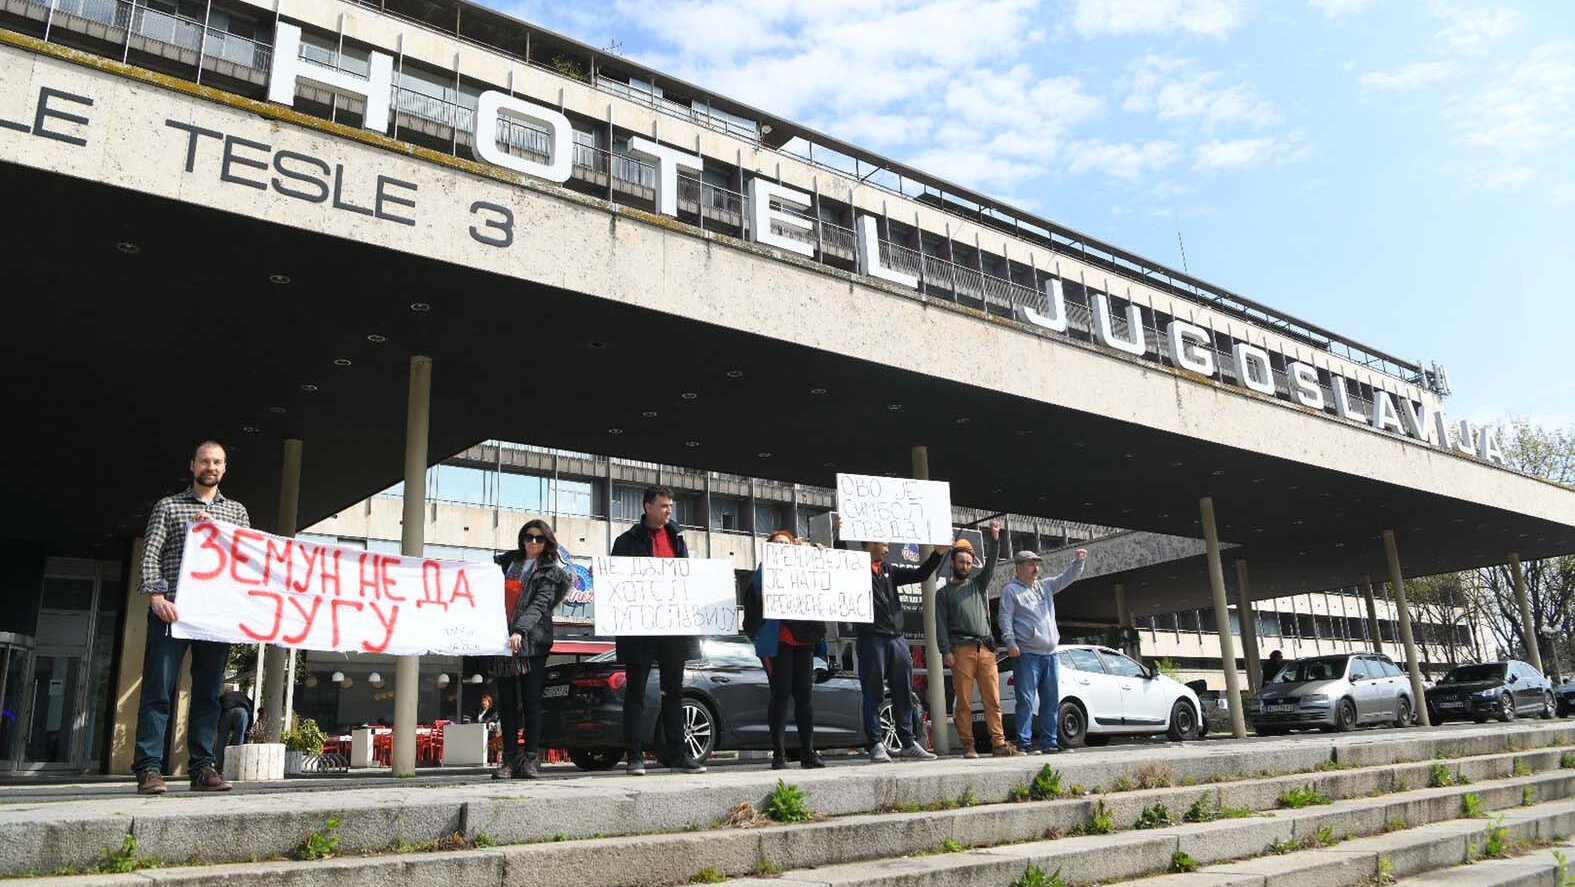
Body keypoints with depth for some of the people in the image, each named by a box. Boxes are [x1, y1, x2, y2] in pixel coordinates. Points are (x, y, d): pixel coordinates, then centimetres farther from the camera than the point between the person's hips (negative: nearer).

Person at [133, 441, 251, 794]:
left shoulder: (236, 511, 19)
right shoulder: (168, 506, 11)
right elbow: (150, 554, 1)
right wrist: (156, 596, -14)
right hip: (172, 609, -2)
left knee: (208, 692, 3)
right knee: (158, 689, -5)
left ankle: (203, 768, 6)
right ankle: (149, 769, -4)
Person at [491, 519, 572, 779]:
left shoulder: (550, 571, 3)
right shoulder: (510, 562, 17)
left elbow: (539, 604, -11)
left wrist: (520, 630, -26)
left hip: (531, 641, -4)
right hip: (502, 640, 4)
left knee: (531, 700, -4)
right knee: (506, 701, 4)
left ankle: (531, 759, 0)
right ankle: (510, 759, 8)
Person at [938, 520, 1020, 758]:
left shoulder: (979, 584, 23)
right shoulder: (944, 593, 13)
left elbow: (990, 564, 7)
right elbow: (941, 624, 4)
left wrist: (994, 538, -7)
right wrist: (945, 651, -9)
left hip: (986, 649, 3)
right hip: (961, 649, -3)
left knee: (993, 700, -2)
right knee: (964, 702, -4)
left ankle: (999, 743, -2)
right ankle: (967, 745, -1)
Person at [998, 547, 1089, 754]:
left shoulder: (1045, 586, 19)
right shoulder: (1010, 590, 1)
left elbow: (1068, 577, 17)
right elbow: (1005, 618, -6)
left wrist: (1079, 561, -1)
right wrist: (1010, 642, -18)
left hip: (1050, 654, 7)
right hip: (1027, 655, -7)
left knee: (1051, 701, 9)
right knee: (1026, 701, -7)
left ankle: (1049, 741, 15)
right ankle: (1024, 743, -4)